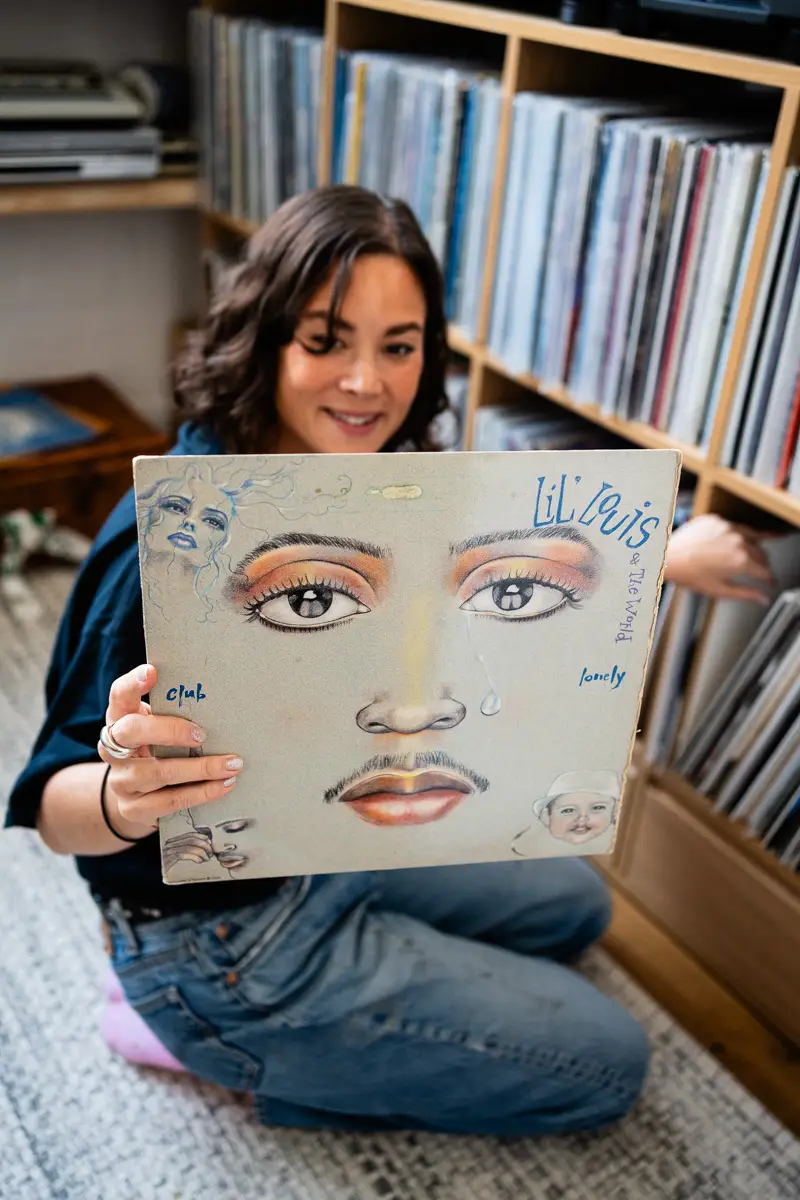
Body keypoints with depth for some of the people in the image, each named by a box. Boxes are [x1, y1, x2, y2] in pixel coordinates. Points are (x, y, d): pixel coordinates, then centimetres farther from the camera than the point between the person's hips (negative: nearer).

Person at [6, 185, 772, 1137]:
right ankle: (244, 1049, 8)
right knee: (607, 1064, 1)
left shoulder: (350, 481, -6)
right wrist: (128, 796, -50)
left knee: (574, 906, 24)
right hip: (223, 934, -8)